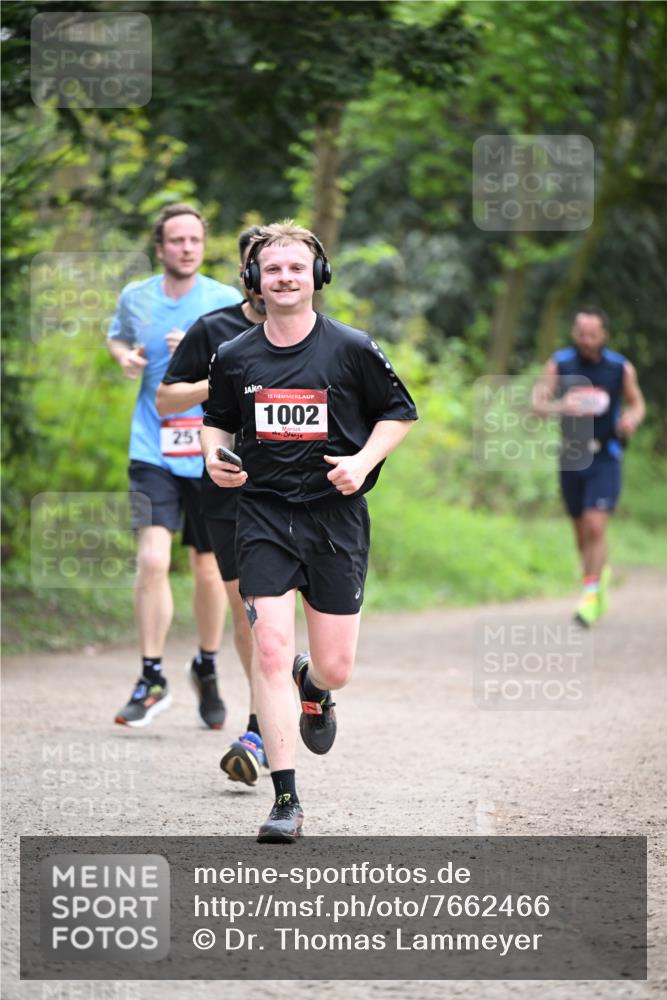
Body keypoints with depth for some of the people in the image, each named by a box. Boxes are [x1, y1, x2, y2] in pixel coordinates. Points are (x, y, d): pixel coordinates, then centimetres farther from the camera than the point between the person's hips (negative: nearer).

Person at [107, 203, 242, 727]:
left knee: (209, 569, 8)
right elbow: (117, 336, 25)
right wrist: (125, 356, 3)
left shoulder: (227, 302, -3)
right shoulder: (135, 298, 4)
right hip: (153, 451, 0)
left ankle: (207, 669, 31)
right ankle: (152, 679, -5)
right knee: (152, 558, -16)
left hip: (212, 454, 0)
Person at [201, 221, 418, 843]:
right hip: (264, 516, 1)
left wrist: (363, 461, -8)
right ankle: (286, 800, -8)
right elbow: (216, 421, 19)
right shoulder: (233, 358, 3)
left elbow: (399, 412, 8)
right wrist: (214, 457, -2)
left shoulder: (352, 349, -2)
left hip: (335, 515, 0)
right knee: (270, 651, -14)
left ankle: (313, 690, 44)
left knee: (335, 667, 3)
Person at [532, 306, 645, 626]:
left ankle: (590, 595, -11)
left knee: (595, 526, -17)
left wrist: (632, 418, -12)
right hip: (570, 457, 2)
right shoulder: (559, 363, -3)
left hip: (605, 458, -2)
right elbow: (537, 404, -7)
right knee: (581, 530, 13)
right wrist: (560, 406, -29)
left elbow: (637, 403, 11)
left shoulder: (621, 368, -4)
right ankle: (601, 573, 41)